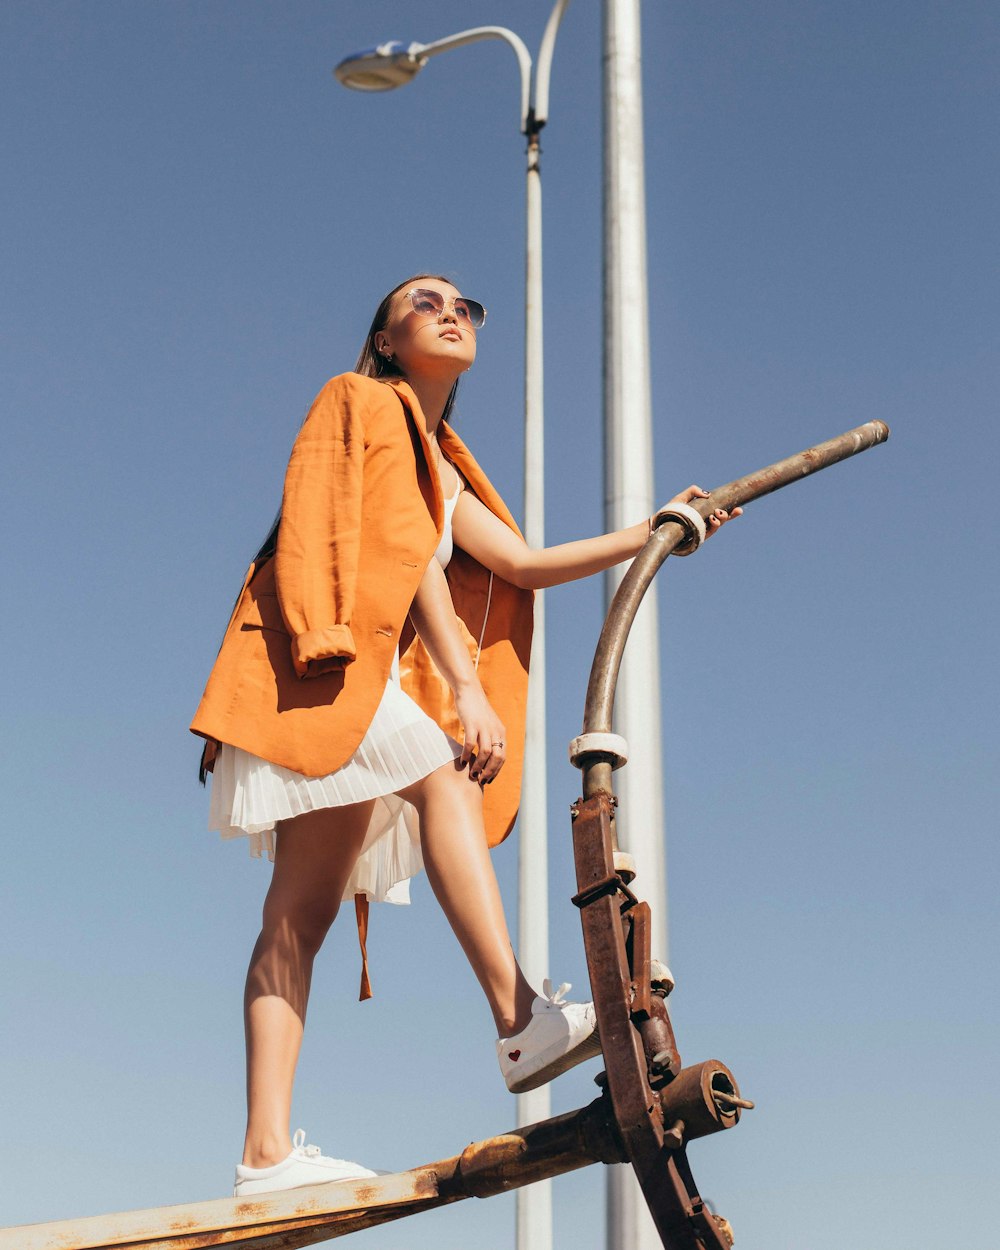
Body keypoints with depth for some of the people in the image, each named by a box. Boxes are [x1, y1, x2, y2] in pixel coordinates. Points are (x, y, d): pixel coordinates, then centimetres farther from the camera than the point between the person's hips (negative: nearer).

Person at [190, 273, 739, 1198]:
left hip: (369, 675, 8)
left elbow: (524, 564, 19)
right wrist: (466, 689, -16)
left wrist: (653, 533, 13)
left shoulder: (440, 465, 29)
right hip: (318, 654, -8)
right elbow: (406, 552, -7)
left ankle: (267, 1152, -9)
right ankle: (521, 1023, -38)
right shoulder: (365, 403, 5)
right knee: (442, 771, -28)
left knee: (301, 913, -2)